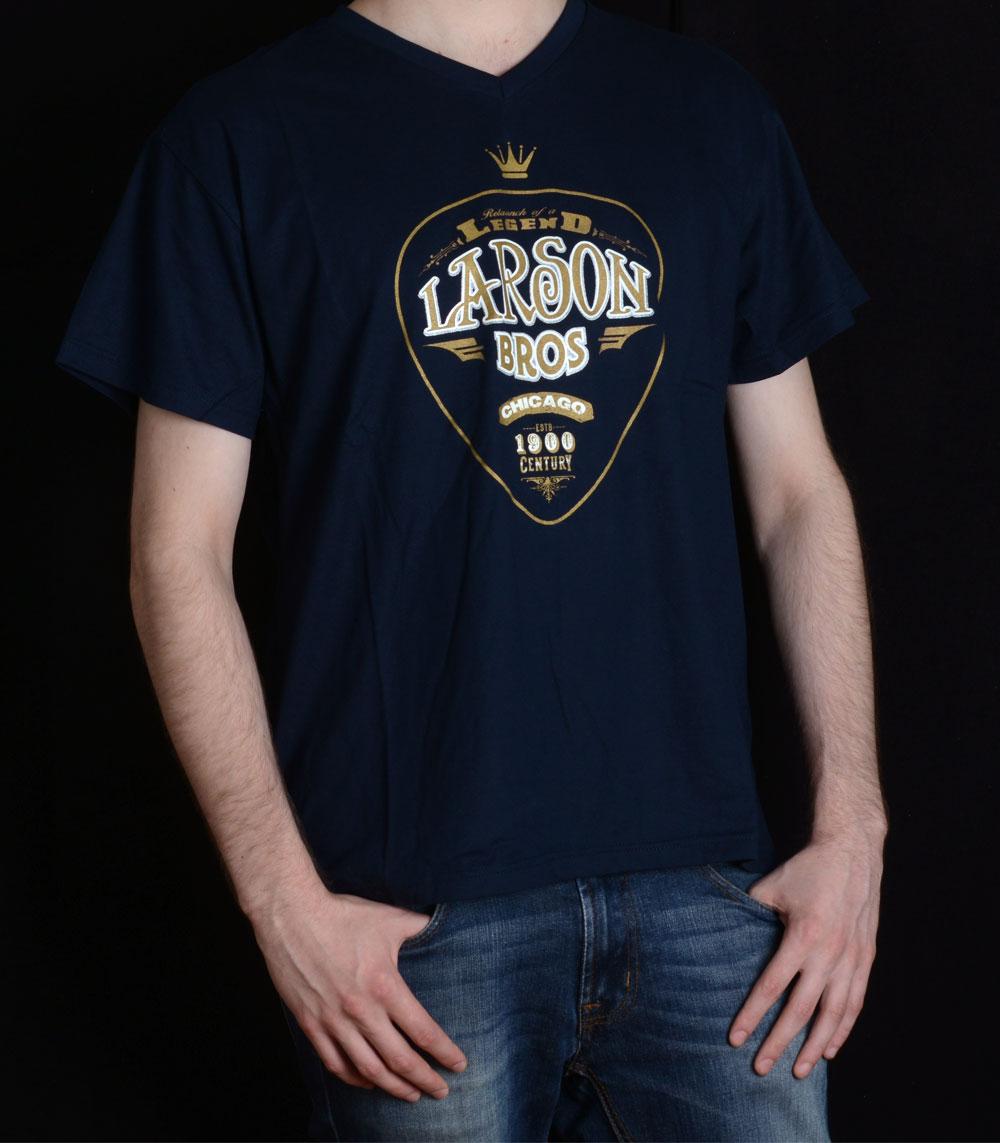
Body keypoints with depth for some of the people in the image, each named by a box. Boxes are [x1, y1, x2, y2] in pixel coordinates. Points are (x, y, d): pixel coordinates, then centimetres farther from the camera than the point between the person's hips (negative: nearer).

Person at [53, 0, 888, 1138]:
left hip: (704, 875, 3)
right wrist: (285, 902, -9)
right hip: (411, 905, -2)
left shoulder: (714, 113, 10)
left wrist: (851, 829, 2)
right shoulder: (237, 138, 0)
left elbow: (800, 492, 10)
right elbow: (179, 553, -3)